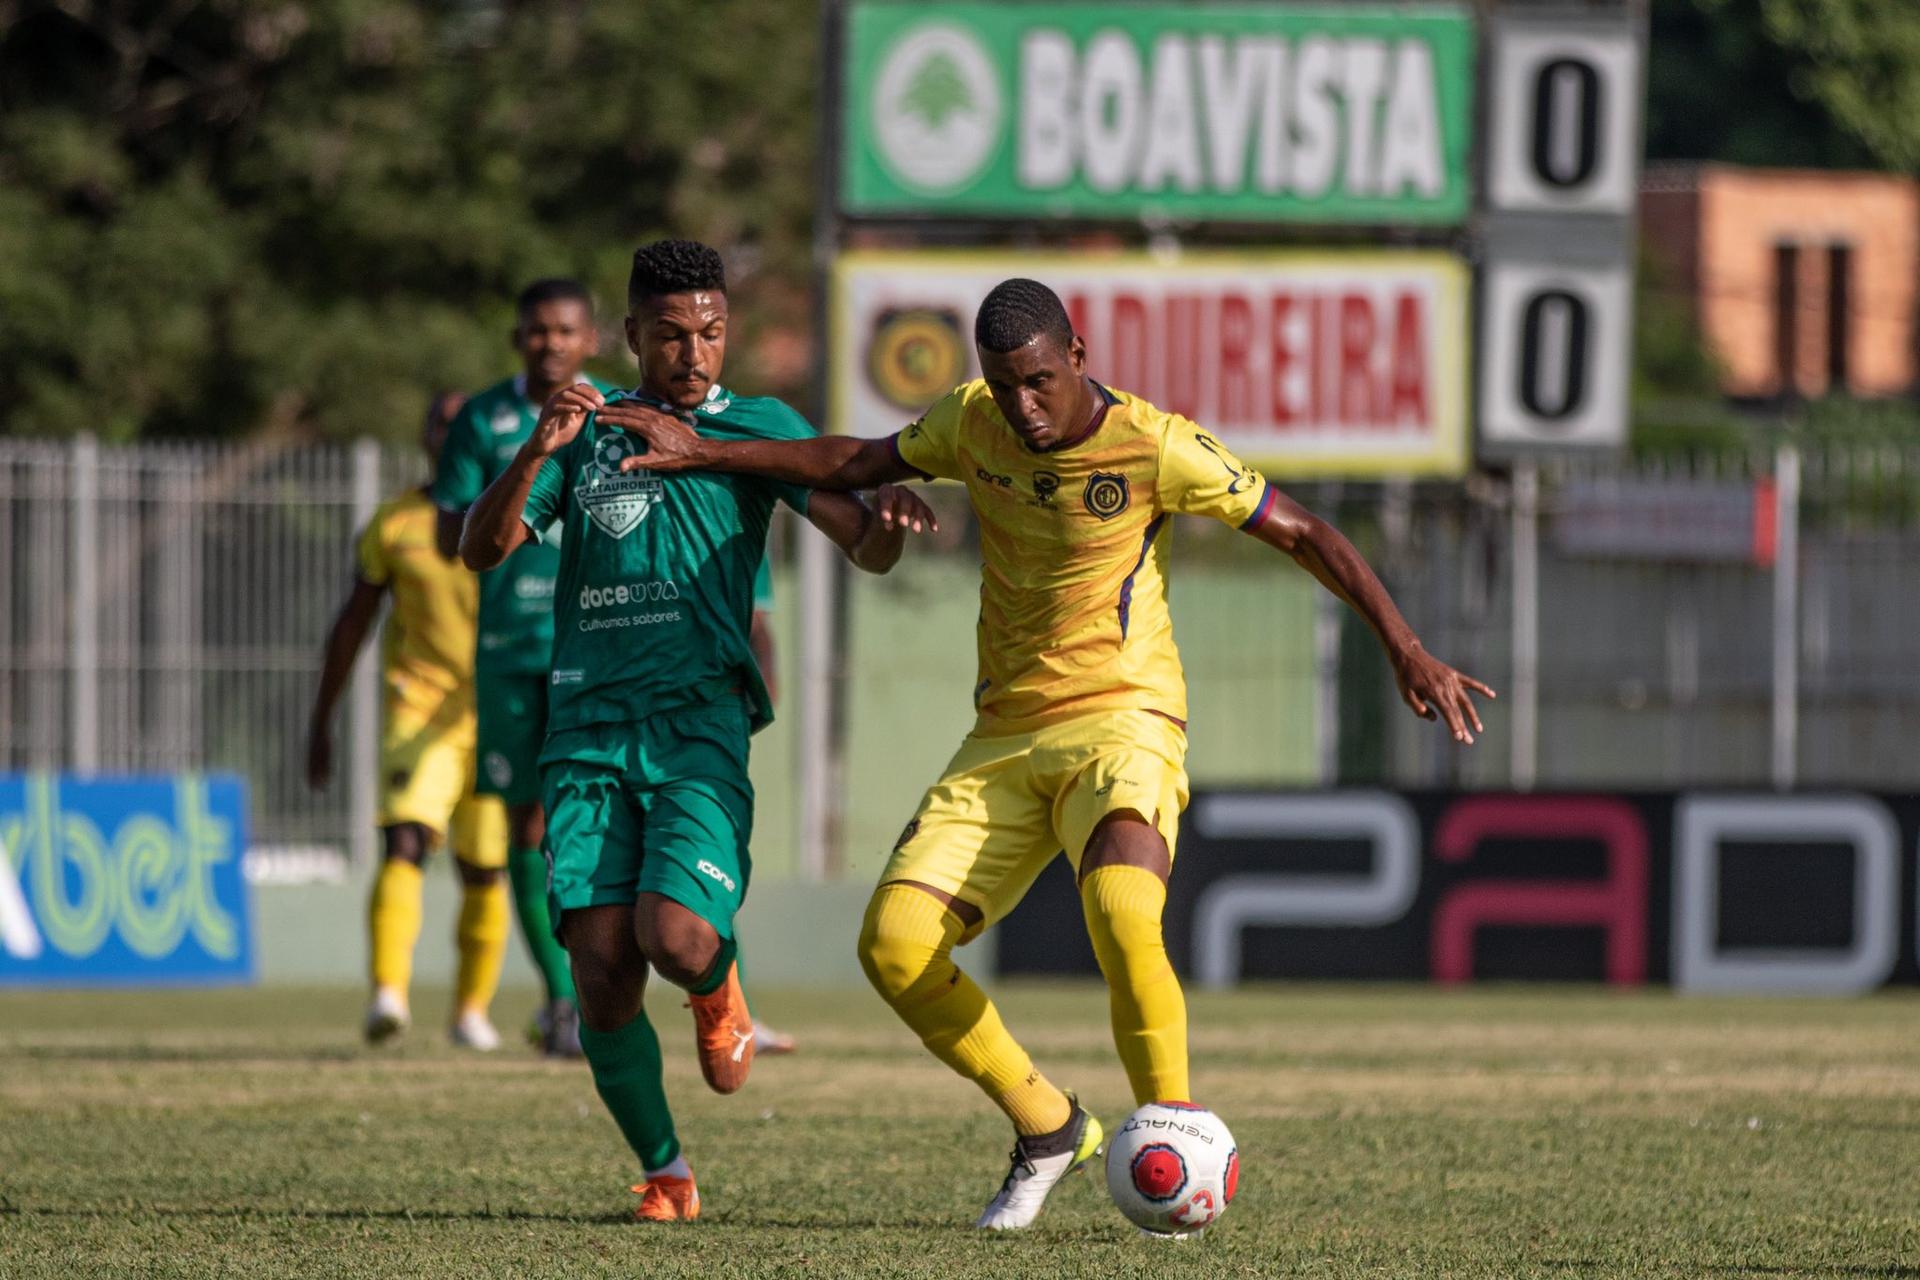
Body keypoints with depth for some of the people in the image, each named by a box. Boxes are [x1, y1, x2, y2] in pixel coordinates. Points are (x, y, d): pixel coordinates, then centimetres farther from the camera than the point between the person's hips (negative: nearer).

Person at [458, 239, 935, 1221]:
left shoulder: (758, 429, 8)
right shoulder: (586, 432, 13)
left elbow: (865, 549, 0)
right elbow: (482, 548, 4)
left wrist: (888, 518, -25)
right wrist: (538, 451, -14)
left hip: (700, 725, -2)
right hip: (589, 728, 2)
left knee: (675, 937, -23)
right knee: (604, 982, -10)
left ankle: (719, 989, 15)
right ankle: (665, 1174, 9)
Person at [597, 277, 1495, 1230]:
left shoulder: (1155, 448, -10)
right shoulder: (971, 423, 4)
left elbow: (1305, 536, -6)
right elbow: (856, 465, 22)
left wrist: (1404, 649, -14)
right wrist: (702, 453, 19)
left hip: (1121, 721, -5)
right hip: (1003, 738, 5)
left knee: (1123, 918, -35)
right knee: (893, 945, -12)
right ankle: (1047, 1128, 8)